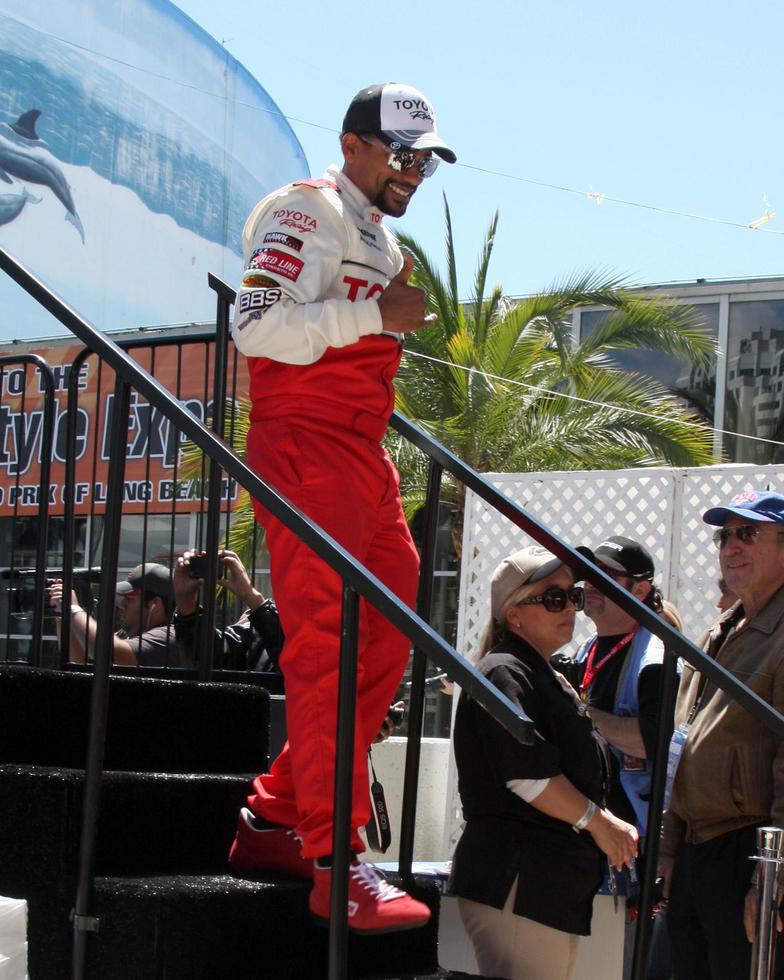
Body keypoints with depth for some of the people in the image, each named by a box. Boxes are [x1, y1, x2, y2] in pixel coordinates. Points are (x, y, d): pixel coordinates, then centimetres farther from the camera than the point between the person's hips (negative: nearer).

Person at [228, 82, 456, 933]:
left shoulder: (379, 237, 25)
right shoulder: (307, 214, -4)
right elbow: (256, 325, -17)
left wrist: (398, 315, 16)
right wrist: (375, 314, -18)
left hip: (362, 454, 10)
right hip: (304, 447, -10)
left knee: (382, 646, 5)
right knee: (326, 647, -15)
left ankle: (277, 820, 12)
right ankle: (338, 864, -19)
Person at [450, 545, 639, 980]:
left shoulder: (550, 679, 23)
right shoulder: (504, 674, -9)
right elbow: (527, 777, -18)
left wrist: (610, 825, 14)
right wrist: (597, 821, -10)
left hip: (555, 885, 10)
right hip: (515, 882, -10)